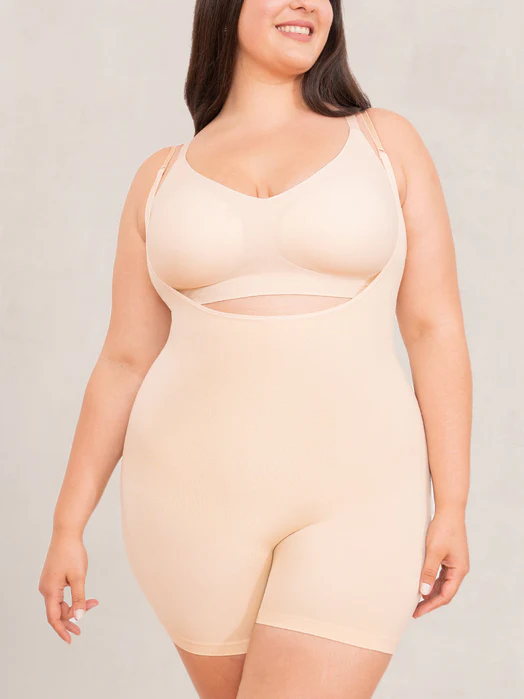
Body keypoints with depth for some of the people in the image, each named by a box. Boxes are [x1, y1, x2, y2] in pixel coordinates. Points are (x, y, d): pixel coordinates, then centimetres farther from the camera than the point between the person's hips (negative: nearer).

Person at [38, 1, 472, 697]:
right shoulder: (164, 177, 7)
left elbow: (436, 330, 0)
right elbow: (124, 361, 8)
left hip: (355, 499, -2)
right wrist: (68, 526, 6)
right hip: (198, 496, 2)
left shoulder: (386, 142, 3)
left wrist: (451, 506, -4)